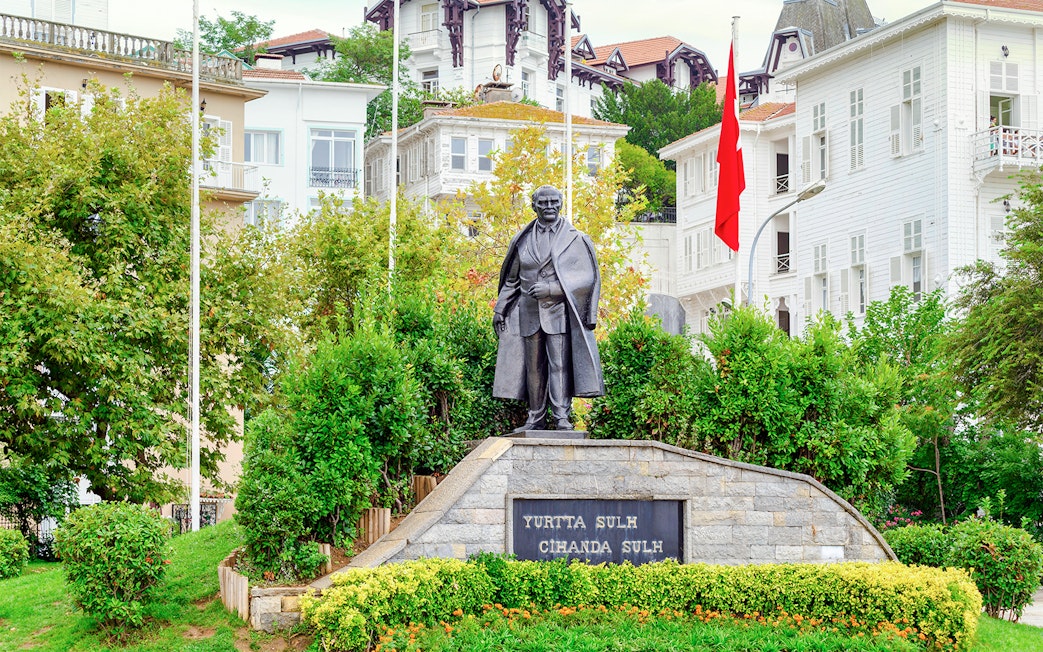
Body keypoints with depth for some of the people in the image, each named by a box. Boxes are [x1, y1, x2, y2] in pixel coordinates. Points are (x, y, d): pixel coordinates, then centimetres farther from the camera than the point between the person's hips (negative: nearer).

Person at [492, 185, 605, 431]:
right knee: (534, 367, 5)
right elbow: (511, 279, 20)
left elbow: (587, 277, -4)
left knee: (560, 363, -11)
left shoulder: (575, 239, 4)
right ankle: (536, 418, 9)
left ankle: (561, 417, -11)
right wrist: (500, 308, 13)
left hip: (559, 312, -3)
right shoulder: (523, 240, 13)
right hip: (529, 314, 3)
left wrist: (550, 289, -13)